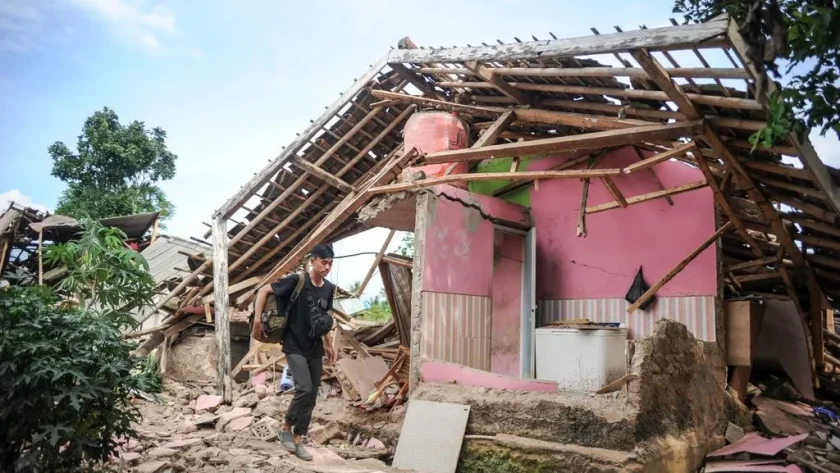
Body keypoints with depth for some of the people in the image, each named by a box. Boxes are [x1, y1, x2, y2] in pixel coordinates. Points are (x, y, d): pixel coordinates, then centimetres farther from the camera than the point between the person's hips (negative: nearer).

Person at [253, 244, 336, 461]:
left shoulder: (328, 289, 3)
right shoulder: (296, 281, -15)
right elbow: (263, 291, -9)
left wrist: (329, 345, 19)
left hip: (315, 350, 6)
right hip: (294, 347, -6)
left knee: (311, 397, 6)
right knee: (304, 388, -19)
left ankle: (297, 440, 18)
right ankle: (286, 428, 5)